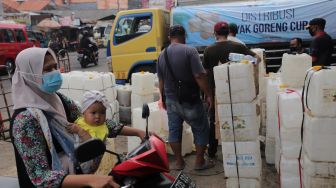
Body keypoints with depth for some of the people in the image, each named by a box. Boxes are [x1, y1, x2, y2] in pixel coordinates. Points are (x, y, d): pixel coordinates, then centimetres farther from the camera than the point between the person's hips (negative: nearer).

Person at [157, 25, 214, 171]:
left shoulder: (162, 55, 5)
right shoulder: (189, 51, -14)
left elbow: (161, 81, 12)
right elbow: (199, 76, -19)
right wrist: (208, 95, -9)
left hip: (171, 100, 6)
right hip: (190, 100, -5)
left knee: (174, 130, 15)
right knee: (201, 130, 10)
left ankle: (179, 162, 24)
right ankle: (199, 162, 17)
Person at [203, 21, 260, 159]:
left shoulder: (209, 50, -7)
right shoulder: (237, 46, -5)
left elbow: (206, 71, -2)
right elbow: (257, 58, -7)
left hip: (215, 90, 0)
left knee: (214, 121, 12)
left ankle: (212, 151, 19)